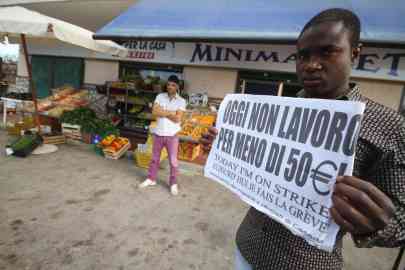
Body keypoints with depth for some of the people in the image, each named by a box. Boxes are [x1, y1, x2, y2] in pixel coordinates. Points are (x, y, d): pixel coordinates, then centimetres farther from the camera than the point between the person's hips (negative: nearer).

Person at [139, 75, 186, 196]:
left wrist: (162, 112, -11)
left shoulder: (181, 101, -6)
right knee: (154, 158, 17)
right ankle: (151, 179, 35)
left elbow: (177, 119, -16)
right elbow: (154, 112, -10)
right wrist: (170, 113, -15)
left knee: (173, 161, 6)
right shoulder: (160, 96, 2)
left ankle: (173, 184, 23)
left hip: (172, 135, -2)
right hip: (158, 133, 3)